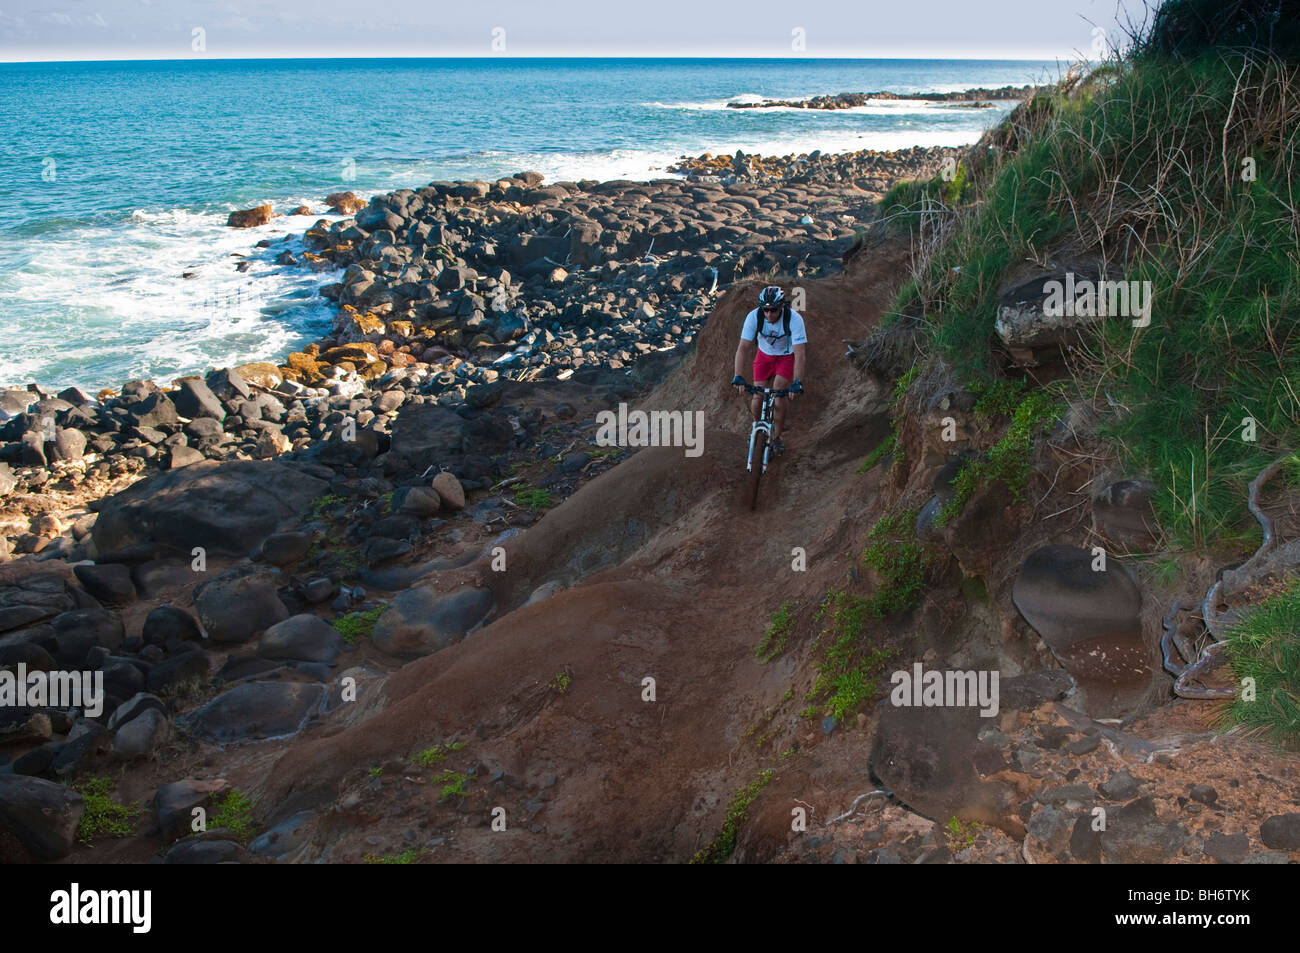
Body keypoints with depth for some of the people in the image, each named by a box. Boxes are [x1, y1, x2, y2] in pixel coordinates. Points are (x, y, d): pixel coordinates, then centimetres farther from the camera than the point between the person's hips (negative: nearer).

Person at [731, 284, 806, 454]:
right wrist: (738, 376, -38)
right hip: (764, 355, 2)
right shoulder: (754, 316, -27)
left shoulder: (794, 319, -32)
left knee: (778, 393, -20)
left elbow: (799, 353, -35)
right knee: (758, 397, -9)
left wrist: (797, 382, -44)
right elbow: (743, 347, -28)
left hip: (786, 356, -2)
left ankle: (776, 437, -2)